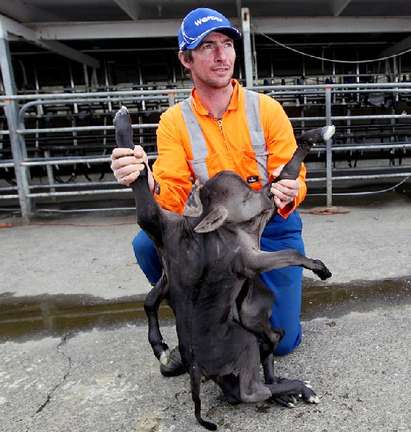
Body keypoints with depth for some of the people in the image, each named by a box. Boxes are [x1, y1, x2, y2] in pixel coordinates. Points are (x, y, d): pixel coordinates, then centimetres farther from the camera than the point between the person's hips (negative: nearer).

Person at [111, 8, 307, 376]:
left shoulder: (267, 109, -9)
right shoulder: (175, 121, -8)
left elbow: (294, 179, -9)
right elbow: (172, 200, -17)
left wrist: (288, 195, -33)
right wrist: (146, 185, -40)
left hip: (273, 226, 0)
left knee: (281, 342, -2)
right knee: (147, 243, -27)